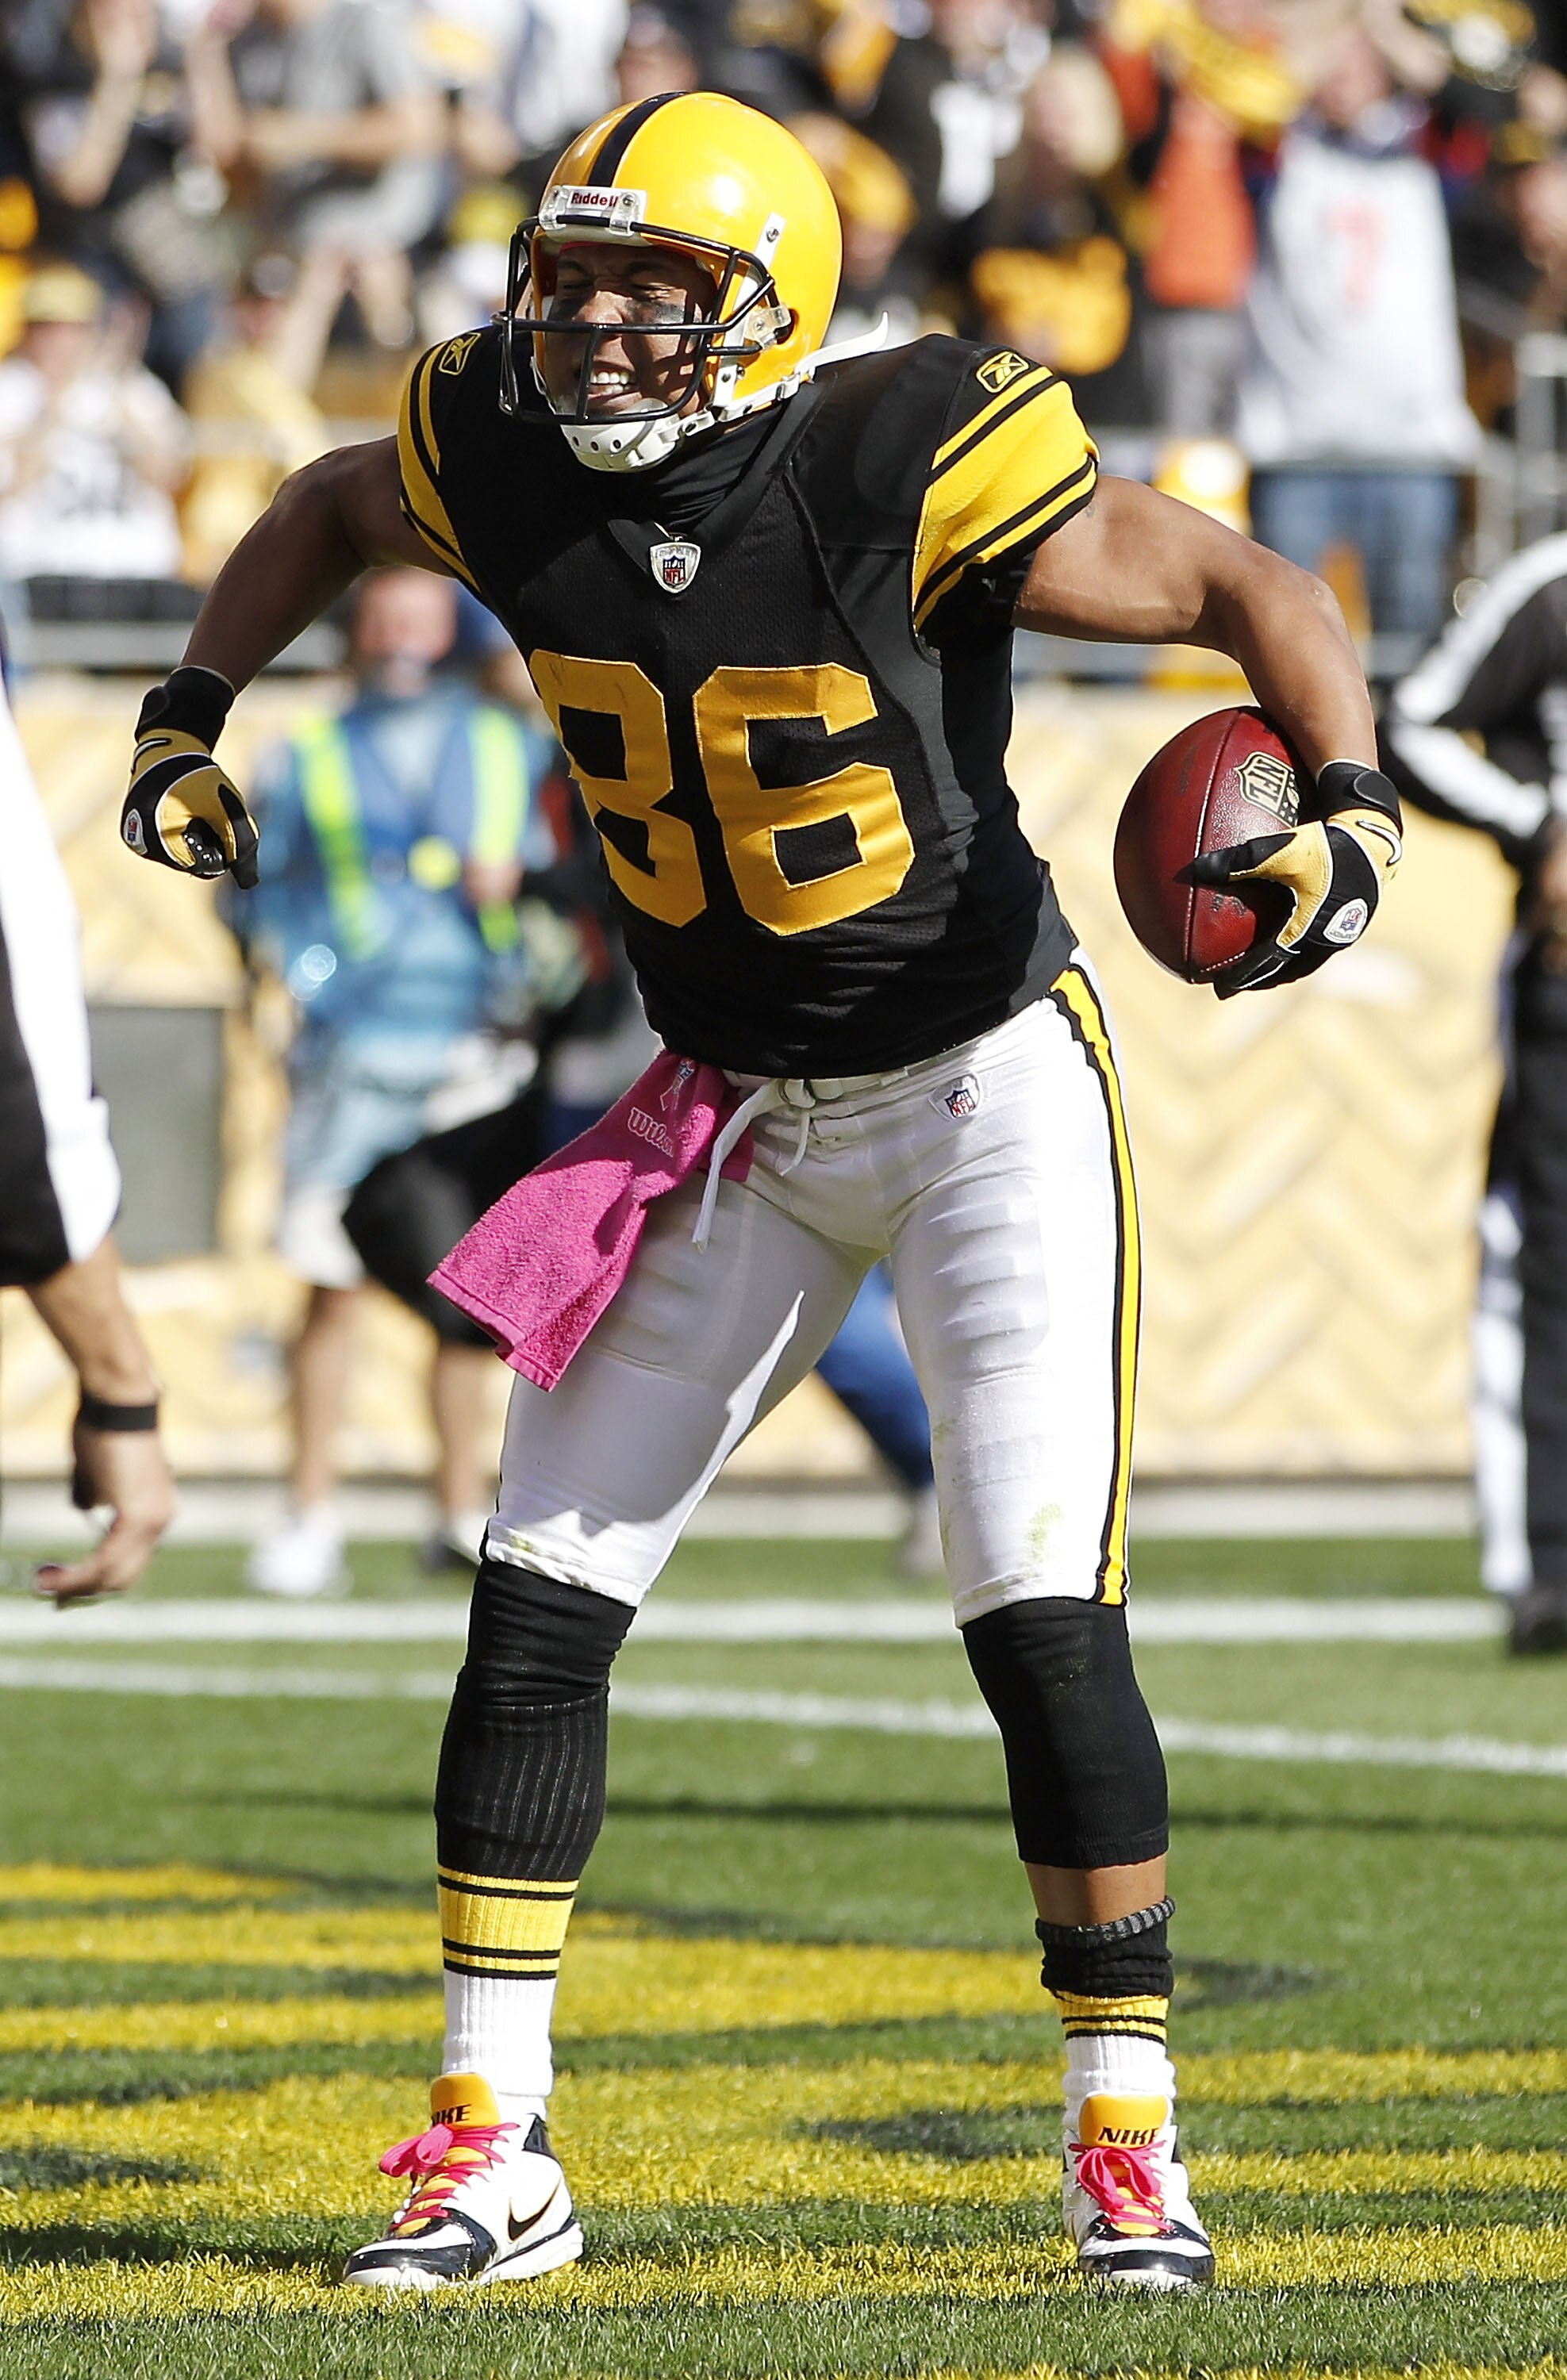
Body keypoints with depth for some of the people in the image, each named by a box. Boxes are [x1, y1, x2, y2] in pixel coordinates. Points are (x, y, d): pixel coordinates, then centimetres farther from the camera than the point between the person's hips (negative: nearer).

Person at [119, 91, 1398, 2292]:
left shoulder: (908, 477, -23)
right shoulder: (504, 459, -8)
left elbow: (1257, 592, -16)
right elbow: (333, 510, 17)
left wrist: (1353, 814, -31)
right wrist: (190, 718, 10)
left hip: (986, 1088, -5)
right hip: (738, 1121, 5)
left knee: (1045, 1621, -13)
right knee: (540, 1608, 0)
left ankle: (1128, 2137, 1)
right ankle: (493, 2150, 8)